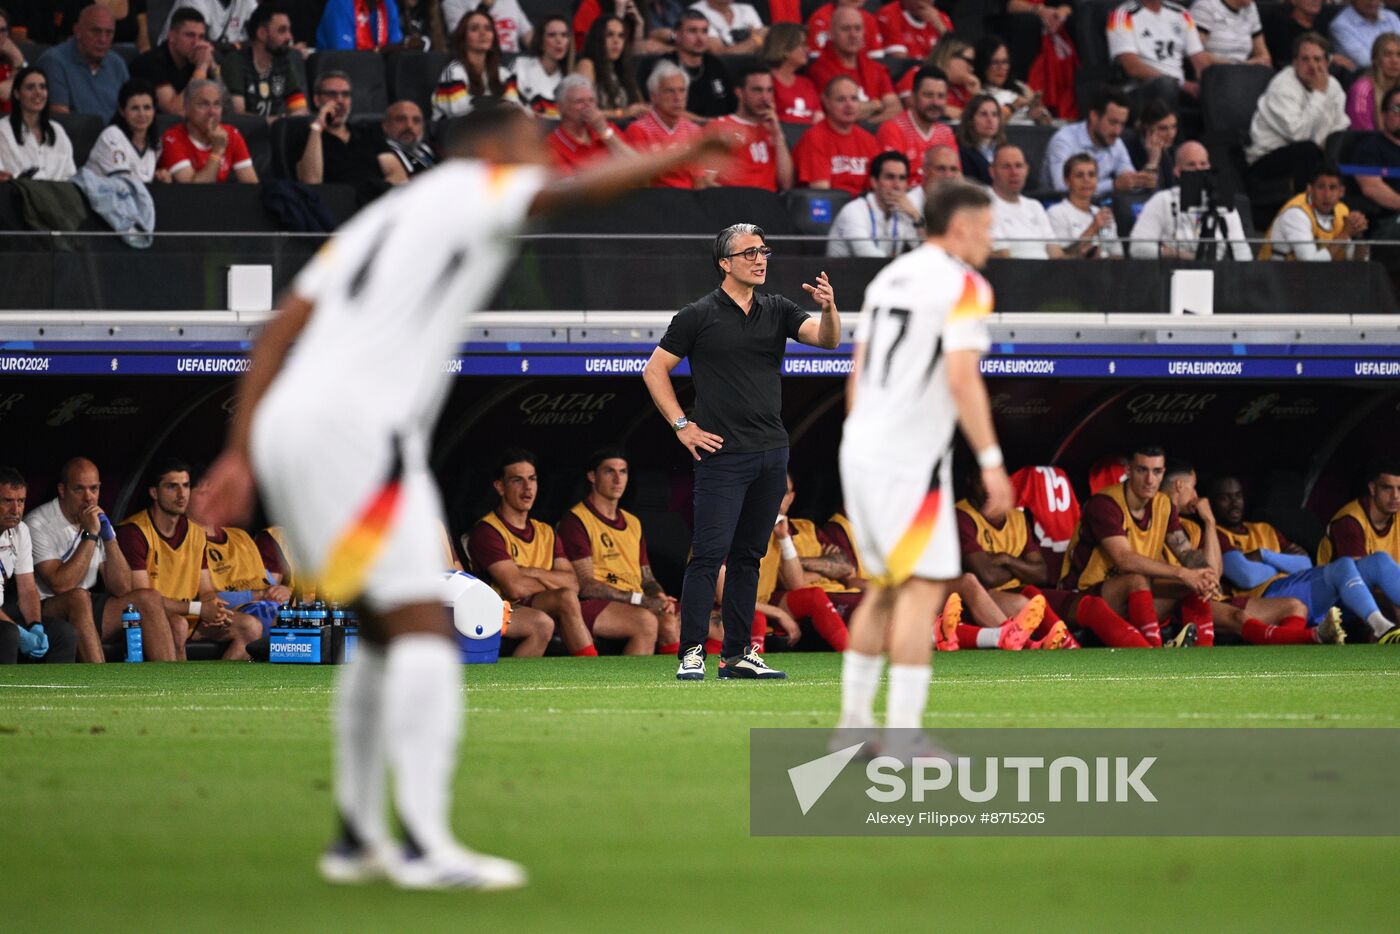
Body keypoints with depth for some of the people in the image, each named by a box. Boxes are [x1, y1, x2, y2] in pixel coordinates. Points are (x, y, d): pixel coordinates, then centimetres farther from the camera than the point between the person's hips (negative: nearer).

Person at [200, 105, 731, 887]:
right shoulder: (474, 189, 4)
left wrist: (239, 454, 16)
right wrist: (683, 157, -8)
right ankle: (426, 845, -21)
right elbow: (570, 194, -13)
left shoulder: (382, 218, 26)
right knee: (422, 624, -13)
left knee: (385, 631, 19)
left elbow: (278, 336, 20)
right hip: (354, 430, -9)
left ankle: (358, 836, 20)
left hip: (286, 431, 9)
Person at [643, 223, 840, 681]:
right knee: (709, 553, -10)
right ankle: (691, 653, -9)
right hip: (722, 454, -5)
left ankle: (738, 655, 13)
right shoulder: (698, 316, -2)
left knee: (748, 556, 9)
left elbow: (826, 338, -3)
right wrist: (681, 425, -4)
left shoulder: (777, 311, 10)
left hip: (771, 454, 5)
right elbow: (655, 369, 2)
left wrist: (829, 309, -24)